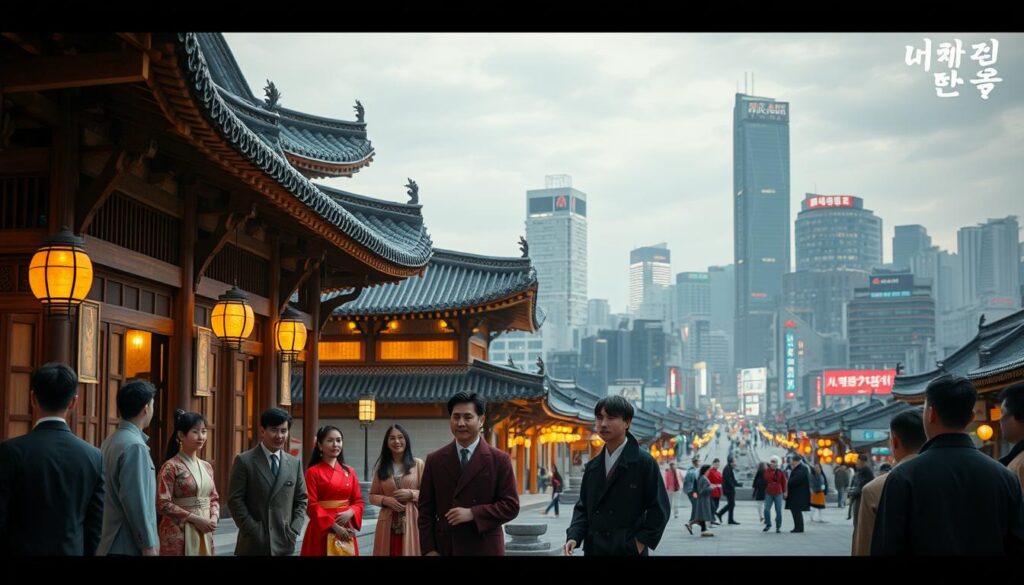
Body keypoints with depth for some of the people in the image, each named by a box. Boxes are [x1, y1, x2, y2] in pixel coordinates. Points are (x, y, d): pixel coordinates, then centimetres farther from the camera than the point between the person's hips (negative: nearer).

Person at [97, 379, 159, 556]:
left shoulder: (110, 442, 11)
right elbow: (135, 501, -20)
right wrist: (148, 545, -16)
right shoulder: (135, 446, -16)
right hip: (129, 545, -9)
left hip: (110, 542, 9)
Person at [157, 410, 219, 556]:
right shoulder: (171, 467, -9)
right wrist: (195, 519, -16)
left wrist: (213, 518, -3)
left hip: (204, 533, 6)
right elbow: (163, 504, -14)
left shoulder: (206, 467, 11)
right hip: (179, 534, -6)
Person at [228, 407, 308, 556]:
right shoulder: (244, 461, -2)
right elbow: (235, 500, -5)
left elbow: (301, 499, 14)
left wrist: (294, 530, 0)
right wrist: (254, 531, -12)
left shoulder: (295, 463, 11)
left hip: (284, 544, 4)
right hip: (253, 544, -3)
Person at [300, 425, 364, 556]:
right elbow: (311, 506, -10)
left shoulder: (349, 472, 9)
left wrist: (350, 513, -11)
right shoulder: (313, 472, -5)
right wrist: (333, 526, -16)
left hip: (346, 529, 4)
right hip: (322, 531, -4)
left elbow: (358, 501, 10)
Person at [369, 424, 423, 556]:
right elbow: (372, 496, 11)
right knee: (388, 552, 1)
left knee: (410, 552, -3)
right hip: (388, 523, 2)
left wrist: (411, 494, -13)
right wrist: (385, 500, -8)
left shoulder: (418, 464, 2)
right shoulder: (381, 466, 9)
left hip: (411, 521, -2)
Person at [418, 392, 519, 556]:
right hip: (444, 549, 2)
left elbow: (511, 506, -3)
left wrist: (472, 513, -15)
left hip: (484, 549, -2)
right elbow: (425, 509, 7)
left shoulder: (499, 460, 0)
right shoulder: (434, 460, 7)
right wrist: (428, 549, -2)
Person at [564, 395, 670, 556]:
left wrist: (641, 543, -12)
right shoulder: (592, 466, 12)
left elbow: (658, 508, -6)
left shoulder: (644, 462, -5)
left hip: (628, 551, -5)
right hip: (594, 550, 6)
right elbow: (583, 507, 14)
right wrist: (574, 536, -2)